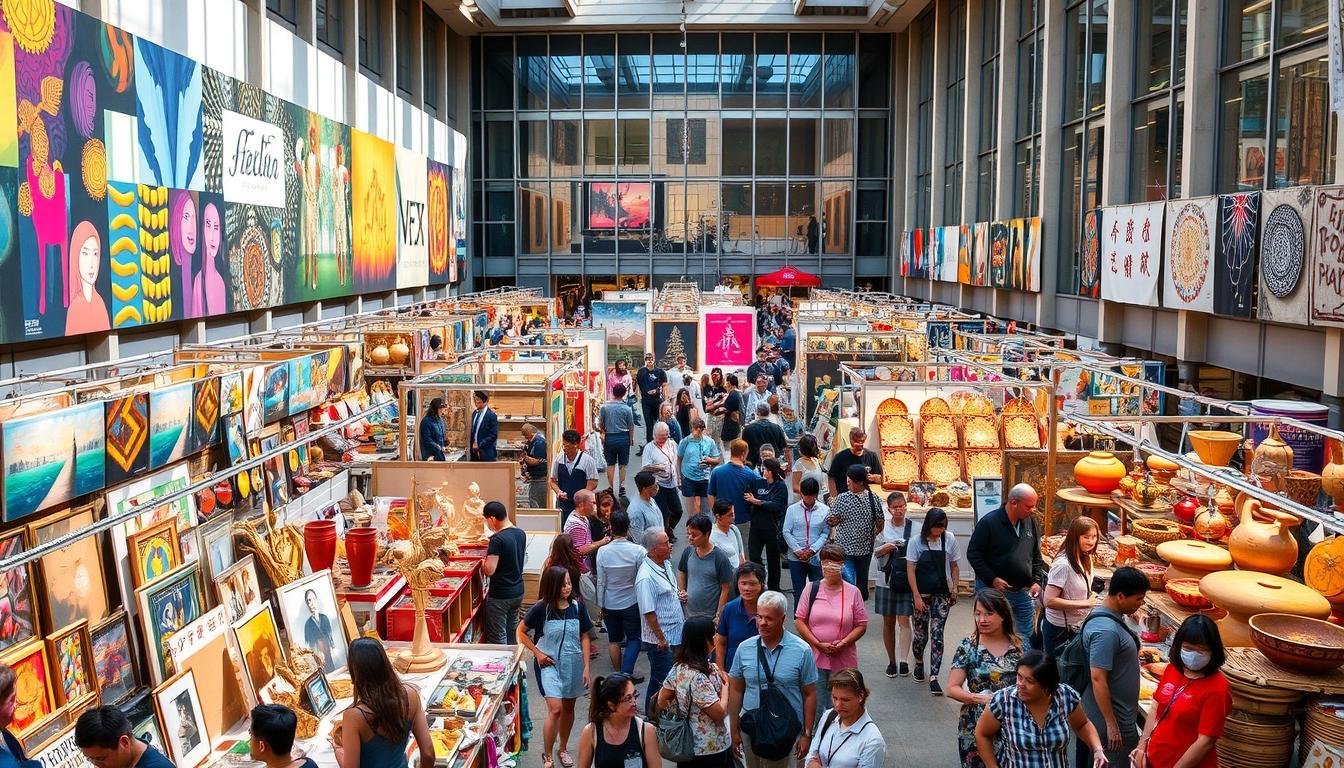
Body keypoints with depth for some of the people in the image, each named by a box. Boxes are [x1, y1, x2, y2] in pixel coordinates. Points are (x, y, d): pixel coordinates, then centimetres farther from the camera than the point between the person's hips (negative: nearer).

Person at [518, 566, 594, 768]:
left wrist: (586, 667, -1)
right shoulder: (541, 608, -14)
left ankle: (563, 749, 36)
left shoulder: (576, 607, -5)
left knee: (568, 708, 15)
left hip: (572, 664, 4)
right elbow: (521, 632, -2)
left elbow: (584, 637, 3)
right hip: (549, 664, -4)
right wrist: (537, 653, -8)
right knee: (555, 709, -14)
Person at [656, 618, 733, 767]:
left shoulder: (677, 668, -2)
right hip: (711, 749, -8)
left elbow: (662, 701, 8)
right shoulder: (699, 677, -28)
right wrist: (725, 687, -11)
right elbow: (719, 713, -25)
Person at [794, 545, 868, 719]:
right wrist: (818, 644, -10)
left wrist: (844, 643, -13)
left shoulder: (853, 592, 1)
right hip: (815, 659, 0)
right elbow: (799, 621, 0)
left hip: (843, 660, 0)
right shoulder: (811, 589, 1)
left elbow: (861, 625, 3)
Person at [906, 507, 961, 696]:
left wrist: (954, 590, 3)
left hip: (942, 595, 1)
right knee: (921, 634, 5)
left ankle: (933, 678, -5)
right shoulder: (917, 542, -6)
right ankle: (918, 663, 34)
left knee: (937, 634, -6)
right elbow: (910, 570, -6)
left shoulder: (949, 539, -1)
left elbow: (955, 567, 9)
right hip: (922, 595, -1)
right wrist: (917, 597, -11)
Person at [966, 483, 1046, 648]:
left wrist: (1037, 581, 3)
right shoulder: (989, 522, -14)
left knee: (1028, 637, 9)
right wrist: (992, 579, -17)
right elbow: (973, 554, -11)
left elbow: (1036, 555, 15)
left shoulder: (1030, 522, 3)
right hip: (994, 590, -5)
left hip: (1024, 591, 5)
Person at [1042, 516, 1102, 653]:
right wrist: (1084, 603, -26)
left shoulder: (1085, 559, 3)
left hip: (1078, 626, 8)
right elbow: (1049, 601, -28)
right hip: (1060, 630, -8)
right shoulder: (1063, 564, -25)